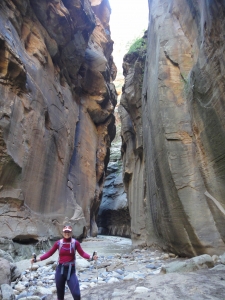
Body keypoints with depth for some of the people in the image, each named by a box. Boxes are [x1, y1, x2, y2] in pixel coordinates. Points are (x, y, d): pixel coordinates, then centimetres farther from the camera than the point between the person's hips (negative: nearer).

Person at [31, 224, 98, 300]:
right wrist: (37, 259, -5)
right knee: (60, 294, 16)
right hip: (60, 270, 2)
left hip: (71, 270, -2)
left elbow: (82, 253, -7)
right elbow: (49, 253, 1)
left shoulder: (75, 243, -9)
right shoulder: (58, 243, -5)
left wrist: (91, 257, -23)